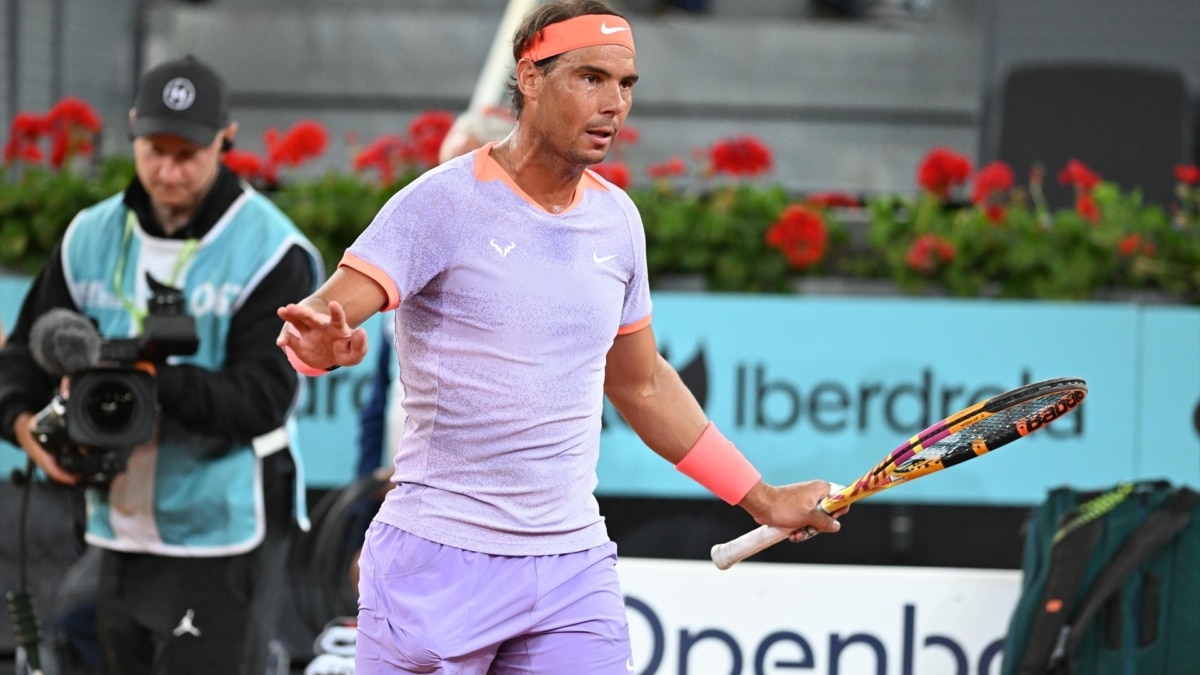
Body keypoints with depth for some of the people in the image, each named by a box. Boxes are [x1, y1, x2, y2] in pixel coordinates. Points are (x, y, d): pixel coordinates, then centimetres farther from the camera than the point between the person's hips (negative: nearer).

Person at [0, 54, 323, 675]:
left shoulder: (272, 251, -9)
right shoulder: (92, 237, 8)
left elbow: (263, 397, -17)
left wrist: (151, 381, -29)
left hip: (221, 537, -6)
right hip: (120, 535, 6)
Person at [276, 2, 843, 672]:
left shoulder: (617, 218, 9)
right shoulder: (444, 202, -9)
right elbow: (319, 316, -19)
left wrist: (762, 498, 23)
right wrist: (321, 342, -43)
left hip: (575, 569, 5)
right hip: (440, 560, -5)